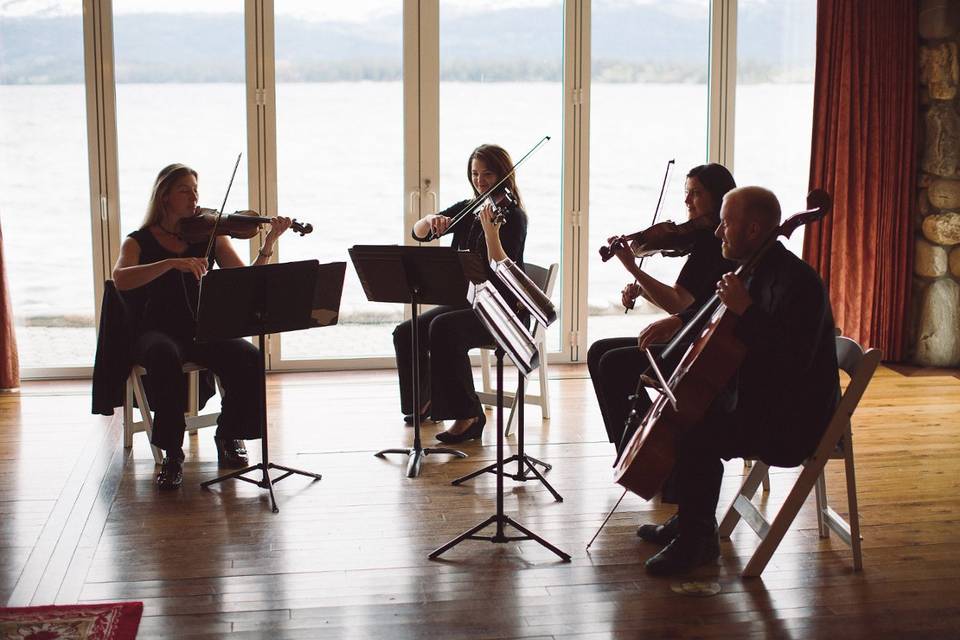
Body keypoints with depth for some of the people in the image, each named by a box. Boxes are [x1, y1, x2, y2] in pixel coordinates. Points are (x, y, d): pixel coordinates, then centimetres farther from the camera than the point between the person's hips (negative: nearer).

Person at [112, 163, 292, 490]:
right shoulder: (140, 241, 5)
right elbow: (120, 279, -17)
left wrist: (268, 245, -18)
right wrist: (173, 263, -29)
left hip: (204, 329, 2)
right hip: (159, 331, -2)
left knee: (249, 358, -28)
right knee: (165, 358, -38)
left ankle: (229, 434, -3)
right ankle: (172, 453, -24)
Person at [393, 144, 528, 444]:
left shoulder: (513, 217, -8)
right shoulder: (467, 210, 11)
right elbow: (418, 233, 5)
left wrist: (490, 229, -34)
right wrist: (430, 220, -17)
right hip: (465, 300, 7)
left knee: (443, 329, -33)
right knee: (406, 332, -14)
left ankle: (469, 416, -24)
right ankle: (426, 400, 9)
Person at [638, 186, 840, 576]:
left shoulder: (797, 281, -23)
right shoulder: (757, 270, 9)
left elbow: (792, 362, -33)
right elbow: (719, 327, 27)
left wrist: (745, 310, -32)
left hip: (792, 420, -11)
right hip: (756, 400, 11)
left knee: (695, 436, -23)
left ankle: (697, 542, -4)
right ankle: (691, 519, 25)